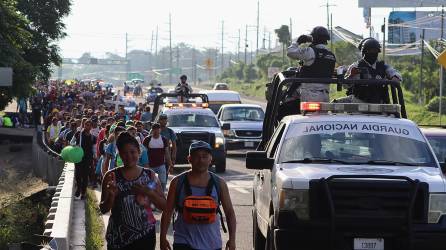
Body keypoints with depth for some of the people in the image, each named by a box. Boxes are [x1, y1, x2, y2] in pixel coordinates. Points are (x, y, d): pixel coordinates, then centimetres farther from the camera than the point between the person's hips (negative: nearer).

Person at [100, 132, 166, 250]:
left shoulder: (150, 175, 2)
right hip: (119, 237, -1)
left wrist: (149, 192, -14)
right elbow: (103, 209, -1)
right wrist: (111, 196, -20)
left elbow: (164, 206, 2)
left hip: (145, 236, 1)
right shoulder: (112, 176, -2)